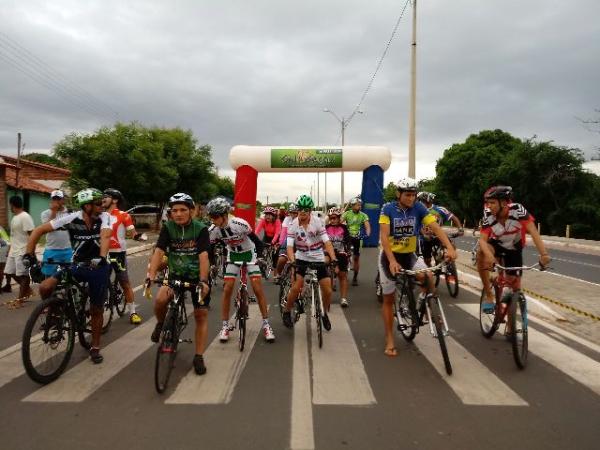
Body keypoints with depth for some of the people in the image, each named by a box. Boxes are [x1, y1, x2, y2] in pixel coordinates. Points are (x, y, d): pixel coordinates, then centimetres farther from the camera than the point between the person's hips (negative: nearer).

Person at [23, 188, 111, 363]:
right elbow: (39, 231, -12)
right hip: (77, 265, 1)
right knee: (45, 287, -21)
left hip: (98, 267, -1)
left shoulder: (104, 217, -17)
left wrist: (101, 258, -51)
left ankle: (95, 348, 24)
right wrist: (29, 254, -20)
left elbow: (105, 236, -34)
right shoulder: (71, 219, -16)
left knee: (96, 310, 6)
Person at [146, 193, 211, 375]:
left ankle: (198, 357, 12)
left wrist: (203, 281, -38)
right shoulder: (168, 227, -10)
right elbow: (159, 252, -19)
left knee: (201, 315, -1)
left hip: (197, 276, -1)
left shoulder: (200, 229, -17)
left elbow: (203, 256, -26)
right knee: (160, 300, -25)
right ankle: (161, 324, 9)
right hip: (176, 274, 1)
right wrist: (151, 276, -31)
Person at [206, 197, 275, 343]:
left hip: (249, 253, -3)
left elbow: (256, 241, -22)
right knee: (227, 289, -7)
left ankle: (266, 324, 4)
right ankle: (225, 326, 7)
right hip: (233, 255, 3)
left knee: (258, 289, -9)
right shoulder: (214, 230, -19)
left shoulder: (240, 224, -31)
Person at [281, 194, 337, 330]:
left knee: (327, 291, -2)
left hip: (318, 259, 1)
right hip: (301, 258, 0)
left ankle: (325, 314, 26)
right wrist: (292, 261, -37)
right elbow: (290, 246, -18)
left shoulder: (317, 222, -15)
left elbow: (327, 242, -20)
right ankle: (287, 313, 8)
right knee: (296, 287, -17)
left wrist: (333, 258, -34)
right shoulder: (293, 225, -13)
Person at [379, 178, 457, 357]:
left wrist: (449, 247, -36)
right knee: (388, 298, 4)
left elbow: (435, 227, -19)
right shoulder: (388, 209, -15)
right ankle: (389, 340, 17)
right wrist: (392, 261, -35)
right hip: (389, 255, -1)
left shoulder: (419, 208, -9)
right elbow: (384, 236, -23)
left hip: (409, 255, 2)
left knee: (428, 277, -28)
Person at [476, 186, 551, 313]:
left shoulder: (517, 210, -29)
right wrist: (489, 255, -53)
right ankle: (489, 296, -25)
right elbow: (483, 240, -32)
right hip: (497, 245, 0)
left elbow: (533, 231, -37)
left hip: (514, 250, 0)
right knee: (481, 252, -36)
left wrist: (544, 254, -50)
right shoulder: (488, 215, -25)